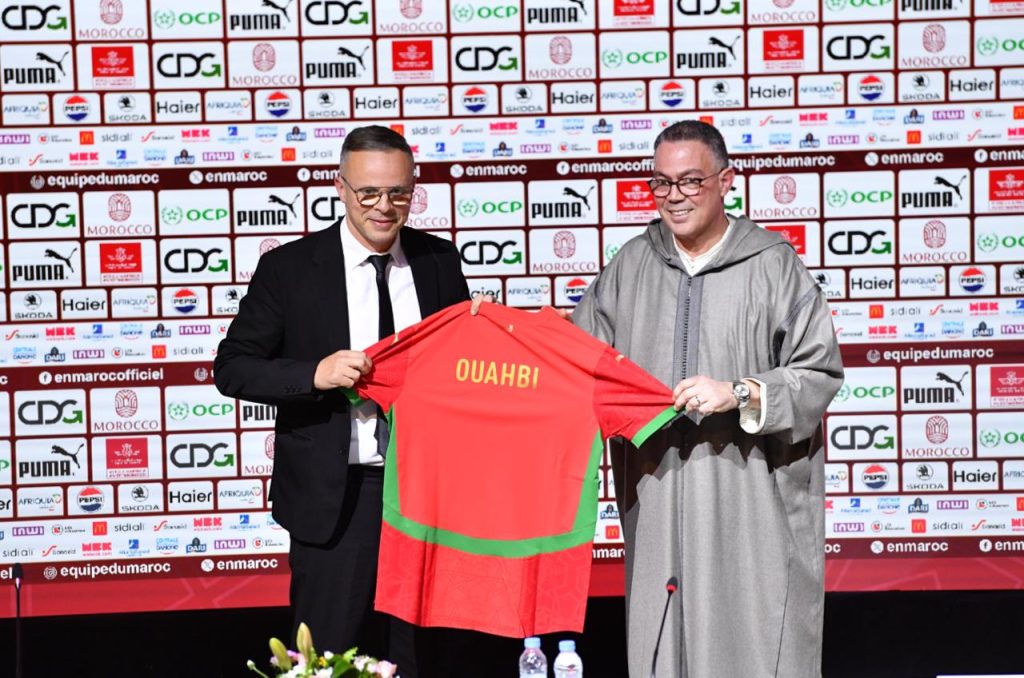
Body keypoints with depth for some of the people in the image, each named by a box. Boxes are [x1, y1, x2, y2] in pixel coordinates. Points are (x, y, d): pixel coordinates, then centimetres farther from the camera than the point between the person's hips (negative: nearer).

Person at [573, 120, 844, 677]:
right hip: (657, 495, 3)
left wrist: (739, 394, -16)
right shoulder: (632, 264, 8)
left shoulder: (773, 265, -2)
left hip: (749, 495, -3)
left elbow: (820, 374, -5)